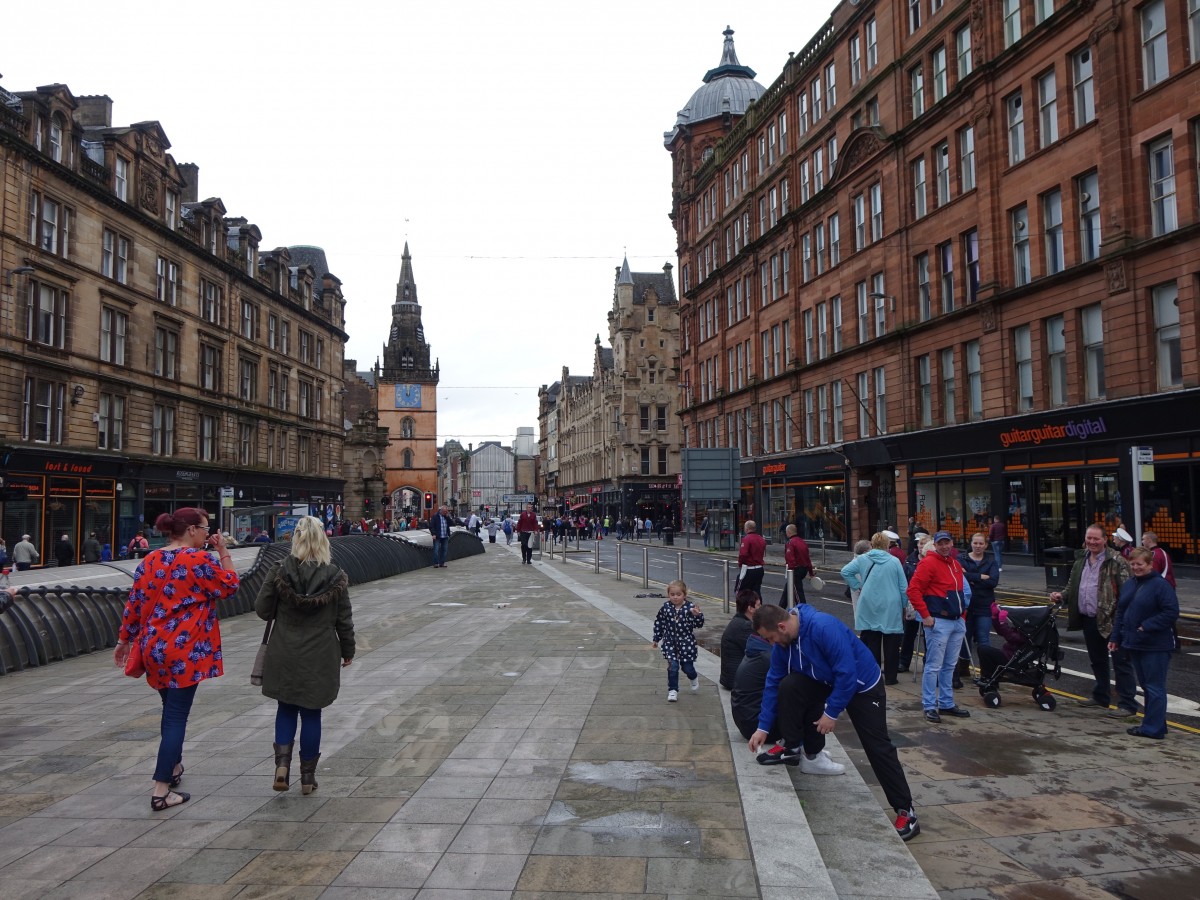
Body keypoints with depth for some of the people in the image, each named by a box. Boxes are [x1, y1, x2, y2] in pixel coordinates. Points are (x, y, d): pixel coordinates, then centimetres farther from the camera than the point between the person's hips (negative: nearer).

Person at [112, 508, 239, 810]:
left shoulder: (149, 561, 5)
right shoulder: (202, 560, -14)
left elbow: (134, 604, 8)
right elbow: (231, 587, -1)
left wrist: (124, 639, 18)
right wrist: (223, 552, 2)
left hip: (154, 648, 7)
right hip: (186, 651, -7)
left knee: (171, 709, 24)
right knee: (177, 716, -2)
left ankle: (173, 766, 38)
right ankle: (162, 791, -3)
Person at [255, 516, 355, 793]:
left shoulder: (279, 573, -10)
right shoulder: (335, 577, -9)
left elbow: (262, 610, -3)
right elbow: (344, 621, -2)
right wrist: (348, 651, 11)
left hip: (285, 656, 0)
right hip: (320, 658, 0)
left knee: (286, 709, 18)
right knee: (311, 713, 11)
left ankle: (283, 761, 0)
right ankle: (308, 775, 18)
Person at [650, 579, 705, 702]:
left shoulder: (690, 607, -12)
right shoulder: (665, 608, -7)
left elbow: (699, 624, -12)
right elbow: (659, 623, 4)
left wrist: (698, 615, -32)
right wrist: (656, 639, 9)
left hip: (686, 642, -1)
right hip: (670, 643, 1)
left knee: (687, 667, 7)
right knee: (673, 667, -5)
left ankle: (694, 679, 42)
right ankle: (672, 690, 12)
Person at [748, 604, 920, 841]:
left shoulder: (823, 627, -37)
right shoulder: (782, 642, -13)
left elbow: (847, 674, -33)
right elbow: (773, 682, -3)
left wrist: (831, 713, -24)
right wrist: (763, 727, -3)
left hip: (862, 685, -6)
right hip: (827, 682, 6)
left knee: (877, 747, -10)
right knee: (788, 686, -16)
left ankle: (906, 812, 0)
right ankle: (792, 748, 4)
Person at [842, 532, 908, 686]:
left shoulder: (862, 559, -1)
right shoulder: (895, 561, -5)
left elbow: (845, 571, -2)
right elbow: (904, 587, -1)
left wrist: (857, 586, 5)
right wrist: (904, 607, 10)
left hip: (869, 608, 2)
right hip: (891, 609, -1)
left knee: (871, 642, 9)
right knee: (891, 644, 6)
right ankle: (890, 677, 10)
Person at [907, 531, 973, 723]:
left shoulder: (955, 564, 16)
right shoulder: (928, 563, -10)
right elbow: (913, 589, -17)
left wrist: (963, 614, 17)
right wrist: (925, 615, -17)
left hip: (957, 622, 8)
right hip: (938, 622, -8)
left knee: (949, 666, 14)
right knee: (934, 666, -4)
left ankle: (947, 704, 24)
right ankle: (929, 707, 2)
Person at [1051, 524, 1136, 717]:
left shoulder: (1116, 561, -10)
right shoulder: (1081, 560, 12)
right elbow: (1072, 585, 21)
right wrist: (1061, 596, 1)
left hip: (1111, 620, -7)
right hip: (1089, 619, 8)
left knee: (1121, 661, -2)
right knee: (1097, 661, 20)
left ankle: (1127, 704, 3)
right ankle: (1101, 696, 34)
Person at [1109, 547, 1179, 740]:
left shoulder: (1161, 585, -13)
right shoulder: (1128, 585, 11)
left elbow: (1172, 612, -18)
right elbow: (1120, 613, 16)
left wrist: (1147, 627, -20)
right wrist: (1115, 637, 12)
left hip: (1156, 647, -8)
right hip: (1135, 644, 8)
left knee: (1154, 687, -1)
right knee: (1146, 686, 15)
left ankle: (1153, 728, 4)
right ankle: (1155, 724, 26)